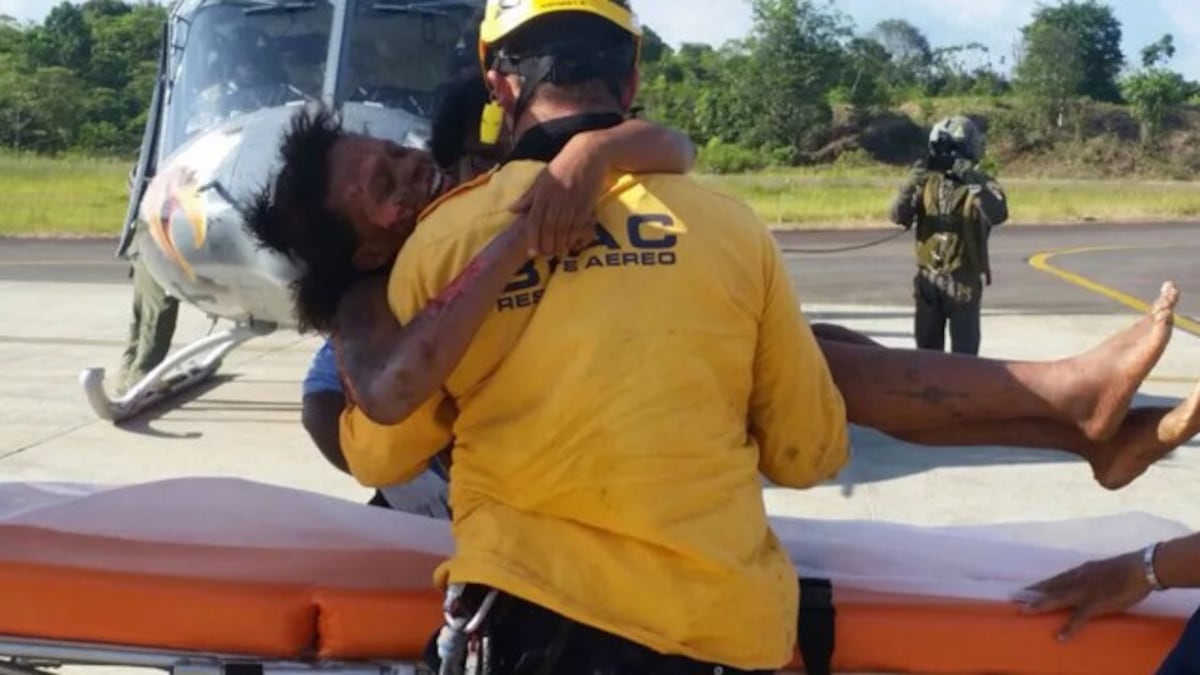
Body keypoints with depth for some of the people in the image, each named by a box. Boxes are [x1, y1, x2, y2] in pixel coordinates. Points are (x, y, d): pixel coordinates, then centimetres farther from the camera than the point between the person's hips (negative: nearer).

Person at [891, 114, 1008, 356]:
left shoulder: (982, 184, -7)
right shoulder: (928, 182, 4)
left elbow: (998, 215, -27)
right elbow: (899, 216, -5)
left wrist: (975, 184, -39)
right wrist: (911, 185, -22)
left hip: (964, 281, -4)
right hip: (928, 279, 4)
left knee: (964, 352, -1)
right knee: (927, 348, 13)